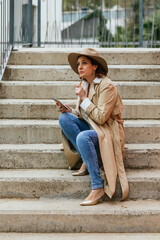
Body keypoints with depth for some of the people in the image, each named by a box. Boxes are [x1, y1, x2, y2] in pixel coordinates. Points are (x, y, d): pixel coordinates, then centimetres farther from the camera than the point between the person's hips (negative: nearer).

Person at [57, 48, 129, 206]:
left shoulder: (107, 86, -16)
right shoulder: (84, 85, 8)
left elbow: (101, 117, -22)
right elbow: (82, 115, 14)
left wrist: (84, 98, -18)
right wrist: (70, 111, -8)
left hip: (108, 131, -8)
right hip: (91, 128, 8)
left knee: (83, 137, -36)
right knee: (64, 118, -13)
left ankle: (98, 187, -31)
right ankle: (86, 161, -11)